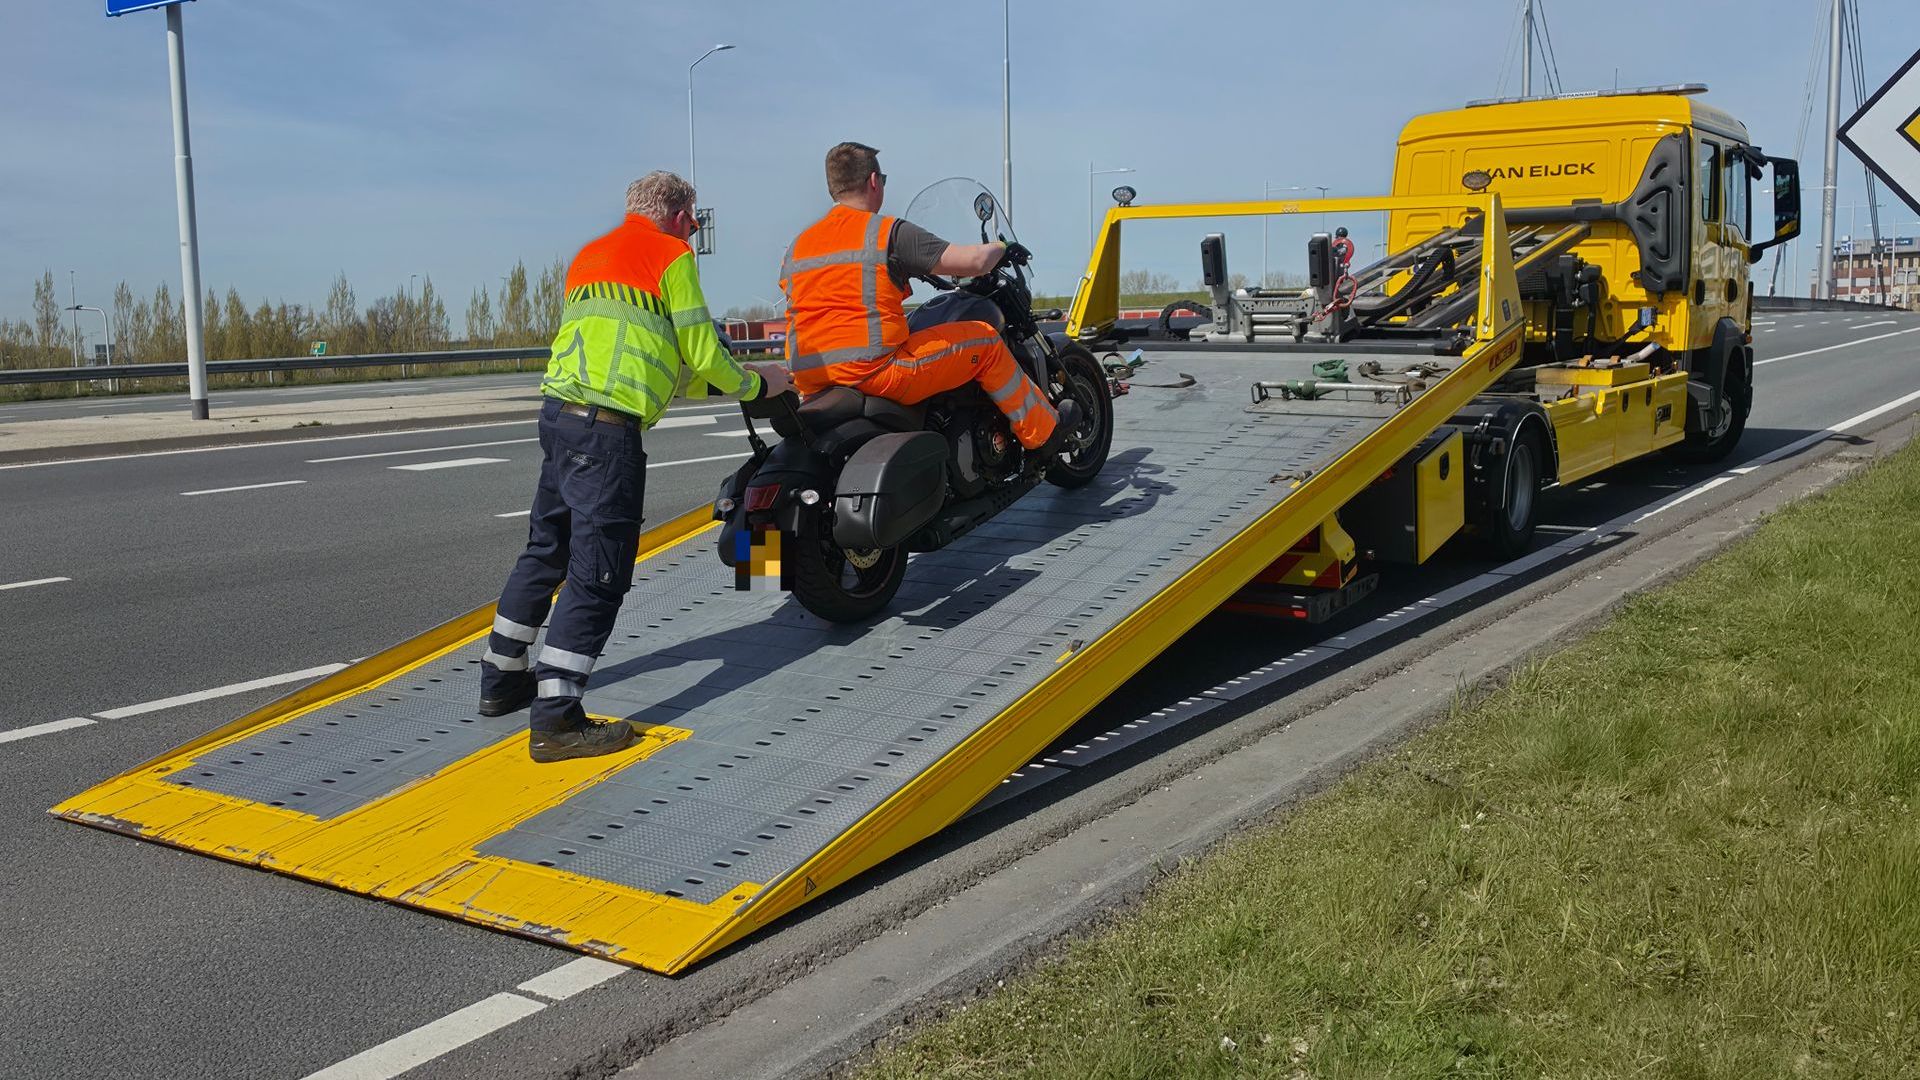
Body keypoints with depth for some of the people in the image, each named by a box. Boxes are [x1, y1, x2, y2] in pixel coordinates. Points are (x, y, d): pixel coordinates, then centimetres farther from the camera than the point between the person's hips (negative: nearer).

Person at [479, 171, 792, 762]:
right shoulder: (671, 255, -1)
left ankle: (502, 679, 31)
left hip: (560, 413, 9)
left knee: (545, 552, 20)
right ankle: (555, 719, -9)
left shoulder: (591, 253, 24)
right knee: (598, 574, -7)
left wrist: (726, 375, 34)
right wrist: (756, 383, 17)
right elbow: (703, 355, -2)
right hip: (607, 427, -9)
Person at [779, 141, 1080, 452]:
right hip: (872, 369, -7)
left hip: (808, 382, 7)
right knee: (985, 339, 9)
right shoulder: (888, 231, -4)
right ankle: (1044, 431, 21)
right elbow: (972, 261, -7)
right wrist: (1000, 248, 15)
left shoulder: (798, 245, 14)